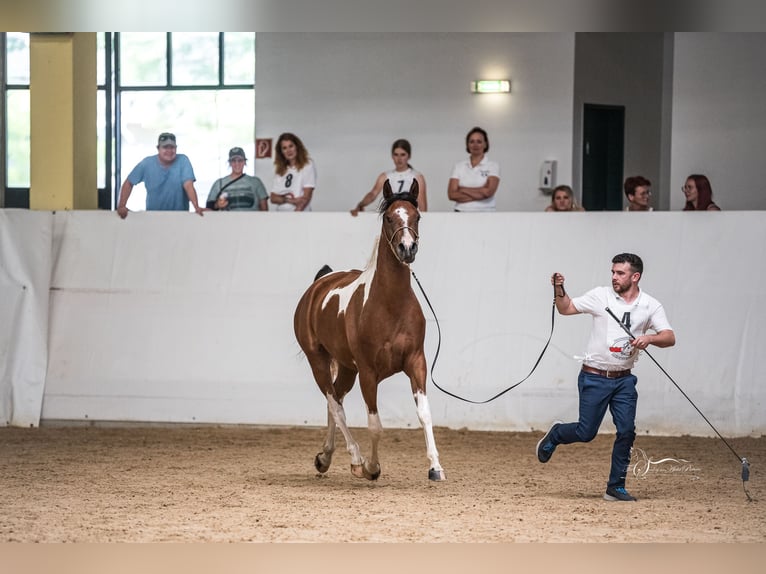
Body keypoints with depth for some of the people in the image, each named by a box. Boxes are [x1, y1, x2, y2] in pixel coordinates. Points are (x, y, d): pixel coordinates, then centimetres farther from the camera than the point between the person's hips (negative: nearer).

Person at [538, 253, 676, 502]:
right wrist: (559, 290, -14)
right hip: (594, 377, -2)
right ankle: (555, 434, 30)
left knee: (627, 431, -6)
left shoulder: (650, 306, -1)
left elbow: (669, 338, -10)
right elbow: (566, 308, 6)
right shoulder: (601, 296, -4)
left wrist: (649, 338, -30)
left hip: (624, 379, 2)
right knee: (586, 432, -2)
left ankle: (616, 486, 6)